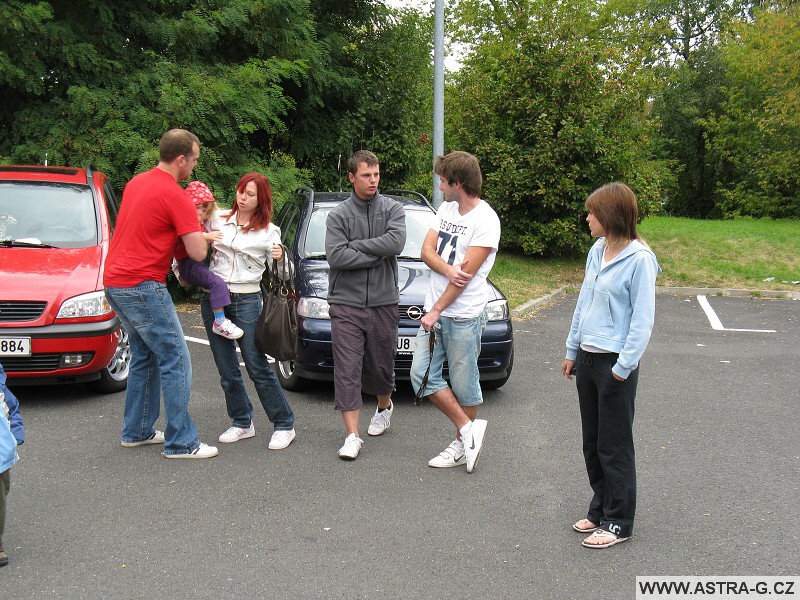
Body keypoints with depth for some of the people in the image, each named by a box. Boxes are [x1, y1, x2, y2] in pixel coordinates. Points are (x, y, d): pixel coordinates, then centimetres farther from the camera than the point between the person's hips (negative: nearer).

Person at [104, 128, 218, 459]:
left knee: (145, 357, 21)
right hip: (143, 286, -9)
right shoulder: (175, 196, -14)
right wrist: (194, 228, 6)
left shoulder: (136, 183, 13)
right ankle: (181, 442, -1)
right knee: (176, 361, -3)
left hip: (115, 282, 10)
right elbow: (198, 252, -16)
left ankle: (136, 431, 28)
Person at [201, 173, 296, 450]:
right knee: (227, 370, 8)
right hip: (213, 300, 4)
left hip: (247, 301, -4)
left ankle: (284, 425, 3)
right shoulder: (220, 222, 10)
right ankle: (242, 423, 21)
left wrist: (280, 258, -18)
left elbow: (282, 275, 1)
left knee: (258, 366, -6)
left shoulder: (269, 231, 2)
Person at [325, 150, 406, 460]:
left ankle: (384, 406, 44)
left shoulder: (393, 209, 4)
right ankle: (352, 436, -3)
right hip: (346, 303, -1)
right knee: (347, 370, -6)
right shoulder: (338, 215, 3)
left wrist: (356, 245, -10)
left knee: (382, 365, 14)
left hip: (384, 302, 1)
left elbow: (396, 242, -14)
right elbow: (336, 256, -11)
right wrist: (377, 255, -10)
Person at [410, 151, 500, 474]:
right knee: (422, 375, 3)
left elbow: (467, 274, -16)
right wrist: (448, 269, -17)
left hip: (464, 316, -8)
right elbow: (427, 250, 5)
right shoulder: (446, 209, 11)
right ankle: (468, 428, 12)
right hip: (434, 312, 8)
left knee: (463, 383, 3)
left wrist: (436, 311, -14)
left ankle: (463, 442, 18)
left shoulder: (486, 220, -13)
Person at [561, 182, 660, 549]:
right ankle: (600, 510, 30)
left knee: (614, 447, 3)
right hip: (588, 359, 8)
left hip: (615, 363, -7)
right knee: (592, 442, 16)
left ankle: (618, 523, 15)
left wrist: (622, 369, -16)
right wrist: (572, 350, 17)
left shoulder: (639, 259, -15)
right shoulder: (597, 251, 7)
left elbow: (643, 320, -15)